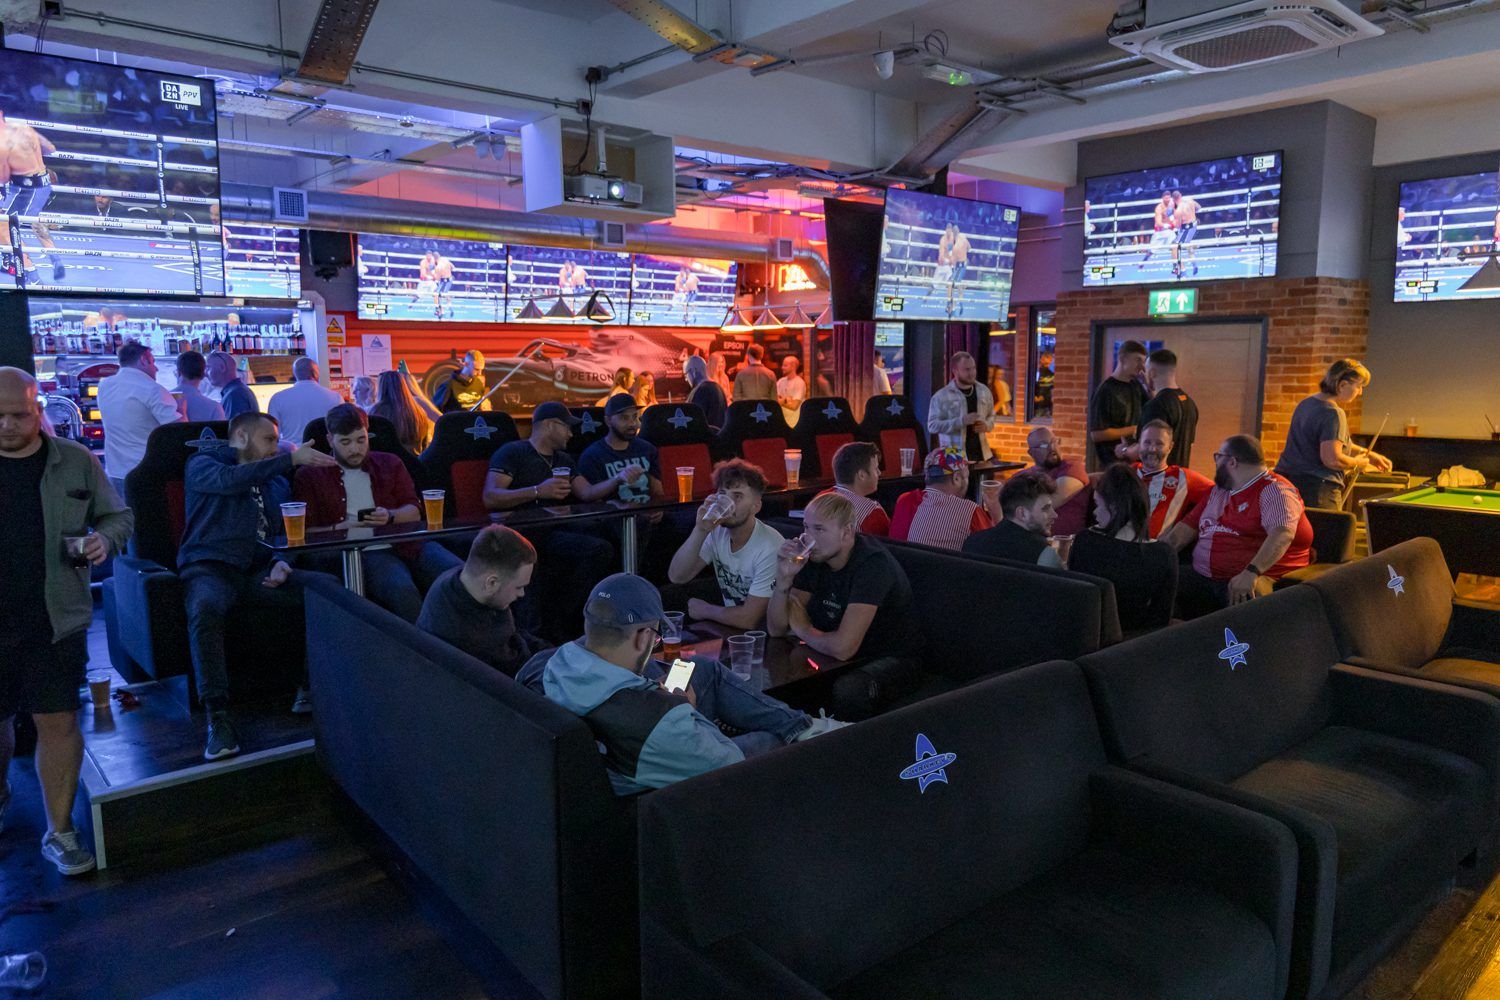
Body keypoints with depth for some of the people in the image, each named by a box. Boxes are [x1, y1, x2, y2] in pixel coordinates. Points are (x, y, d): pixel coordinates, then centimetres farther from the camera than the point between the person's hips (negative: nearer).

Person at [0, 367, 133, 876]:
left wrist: (105, 539, -11)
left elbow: (118, 515, 9)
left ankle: (59, 831, 16)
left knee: (58, 721, 2)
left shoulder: (76, 462, 0)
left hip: (55, 620, -1)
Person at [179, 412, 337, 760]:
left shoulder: (275, 483, 27)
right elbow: (229, 480, -13)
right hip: (210, 567, -4)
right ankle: (217, 716, -35)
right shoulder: (202, 464, 11)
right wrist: (291, 459, -16)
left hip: (258, 572, 4)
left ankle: (310, 687, -12)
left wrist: (283, 563, 0)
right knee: (206, 608, -39)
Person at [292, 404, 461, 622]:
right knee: (402, 590, -37)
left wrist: (390, 516, -8)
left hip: (407, 542, 3)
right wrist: (338, 529, -12)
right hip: (361, 552, -3)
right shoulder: (310, 476, 14)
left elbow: (414, 511, 14)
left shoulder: (389, 464, 22)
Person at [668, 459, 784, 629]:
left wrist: (704, 610, -6)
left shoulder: (770, 547, -23)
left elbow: (748, 619, -24)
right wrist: (700, 531, -22)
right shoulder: (717, 531, -2)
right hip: (728, 625, 6)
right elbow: (677, 576, -10)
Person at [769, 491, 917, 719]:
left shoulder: (872, 563, -26)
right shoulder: (814, 557, -1)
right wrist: (784, 579, -19)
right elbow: (776, 628, -1)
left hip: (891, 660, -7)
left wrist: (803, 630, -13)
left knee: (849, 689, -37)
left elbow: (843, 647, -34)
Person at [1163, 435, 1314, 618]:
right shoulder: (1217, 491, 26)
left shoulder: (1274, 490, -2)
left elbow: (1282, 534, -19)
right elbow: (1187, 527, 23)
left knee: (1245, 598, -40)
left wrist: (1251, 572, -32)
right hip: (1201, 577, 7)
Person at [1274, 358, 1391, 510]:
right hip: (1316, 489, -9)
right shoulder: (1333, 414, -14)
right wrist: (1357, 463, -1)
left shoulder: (1306, 403, 15)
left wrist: (1368, 454, 28)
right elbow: (1332, 459, -20)